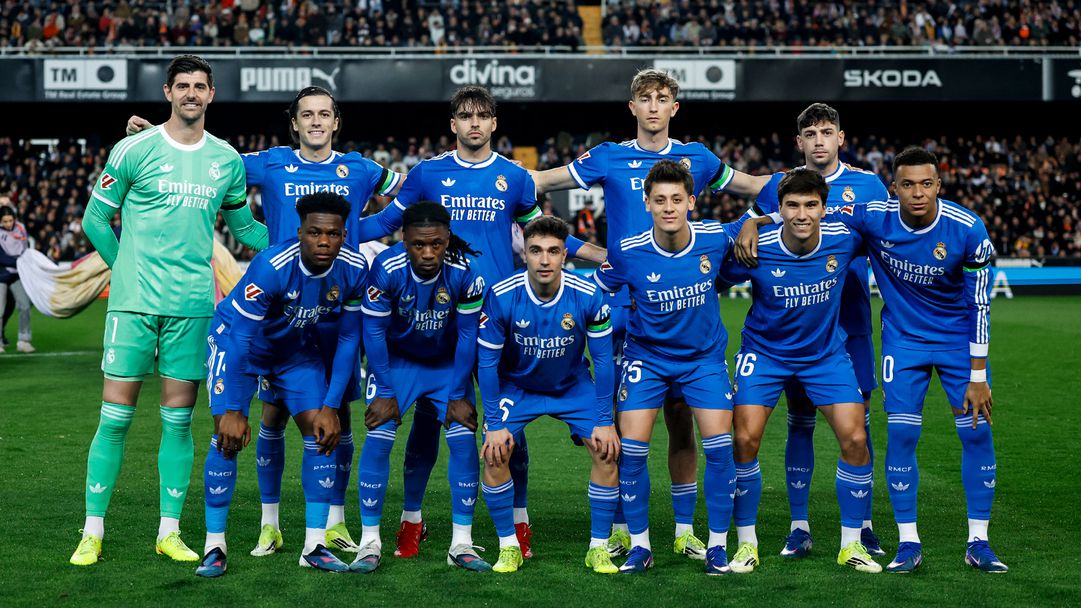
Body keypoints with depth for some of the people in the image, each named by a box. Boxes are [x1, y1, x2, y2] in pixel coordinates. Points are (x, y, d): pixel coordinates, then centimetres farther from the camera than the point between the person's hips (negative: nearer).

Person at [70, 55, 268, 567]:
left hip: (193, 303, 3)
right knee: (115, 417, -2)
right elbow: (95, 219, 6)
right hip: (133, 301, -2)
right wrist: (129, 269, 4)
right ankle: (93, 532, 7)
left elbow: (243, 226, 21)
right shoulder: (134, 150, 0)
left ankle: (170, 531, 13)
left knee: (178, 419, 5)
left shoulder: (228, 160, 9)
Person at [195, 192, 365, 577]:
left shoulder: (354, 270, -22)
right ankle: (214, 545, -6)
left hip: (296, 349, 4)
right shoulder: (272, 267, -36)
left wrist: (331, 407, -12)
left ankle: (314, 546, 1)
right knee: (228, 435, -16)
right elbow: (241, 337, -31)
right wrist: (232, 410, -30)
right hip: (237, 341, -4)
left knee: (322, 431, -6)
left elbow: (349, 339, -10)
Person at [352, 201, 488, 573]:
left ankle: (461, 544, 0)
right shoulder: (387, 269, -28)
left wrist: (459, 395, -11)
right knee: (378, 438, -13)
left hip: (448, 363, 1)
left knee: (463, 440, -11)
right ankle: (370, 542, -3)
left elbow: (467, 335, -14)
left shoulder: (464, 271, -26)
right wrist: (384, 393, -14)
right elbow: (374, 331, -16)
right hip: (396, 359, -1)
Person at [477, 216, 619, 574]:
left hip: (574, 386, 1)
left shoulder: (587, 296, -23)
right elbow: (487, 362, -15)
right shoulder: (501, 296, -25)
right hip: (516, 386, -1)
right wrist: (494, 423, -16)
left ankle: (599, 548, 2)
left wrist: (605, 422, -13)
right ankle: (508, 547, 1)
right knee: (494, 454, -18)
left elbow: (603, 359, -12)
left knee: (607, 451, -14)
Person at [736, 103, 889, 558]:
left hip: (850, 323, 0)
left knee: (857, 422, 0)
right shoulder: (778, 186, 5)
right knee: (799, 423, 3)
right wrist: (749, 226, -21)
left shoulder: (867, 185, 6)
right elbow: (746, 229, 1)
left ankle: (863, 526, 10)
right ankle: (799, 527, 11)